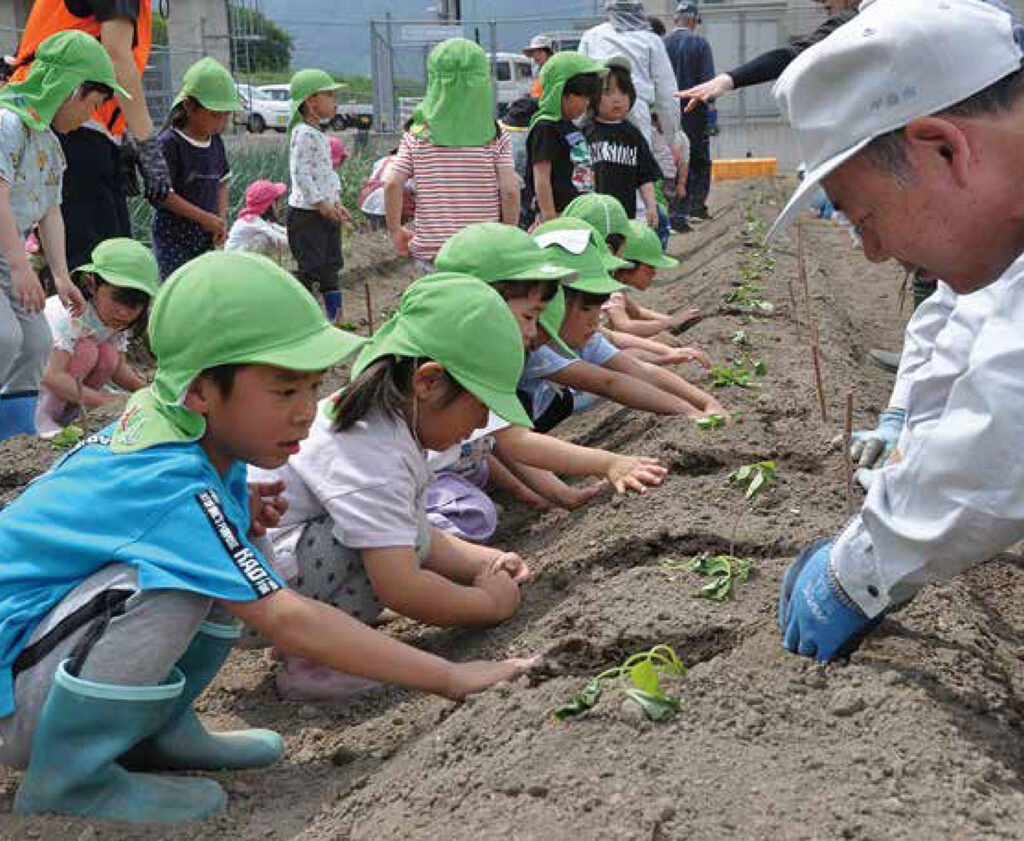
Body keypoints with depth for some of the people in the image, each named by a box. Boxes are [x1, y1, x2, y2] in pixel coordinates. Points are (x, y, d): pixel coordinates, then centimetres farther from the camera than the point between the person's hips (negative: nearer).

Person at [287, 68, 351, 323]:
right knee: (310, 270, -5)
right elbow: (299, 172, -22)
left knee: (331, 268, 13)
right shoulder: (303, 133, -16)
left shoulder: (320, 134, 15)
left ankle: (335, 318, 20)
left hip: (326, 211, 10)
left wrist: (337, 204, 14)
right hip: (306, 213, -10)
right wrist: (320, 203, -20)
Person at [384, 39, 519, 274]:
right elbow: (509, 190, -9)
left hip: (432, 252, 1)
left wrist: (395, 231, 5)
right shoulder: (495, 136, -4)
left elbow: (392, 184, -8)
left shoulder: (417, 134, -1)